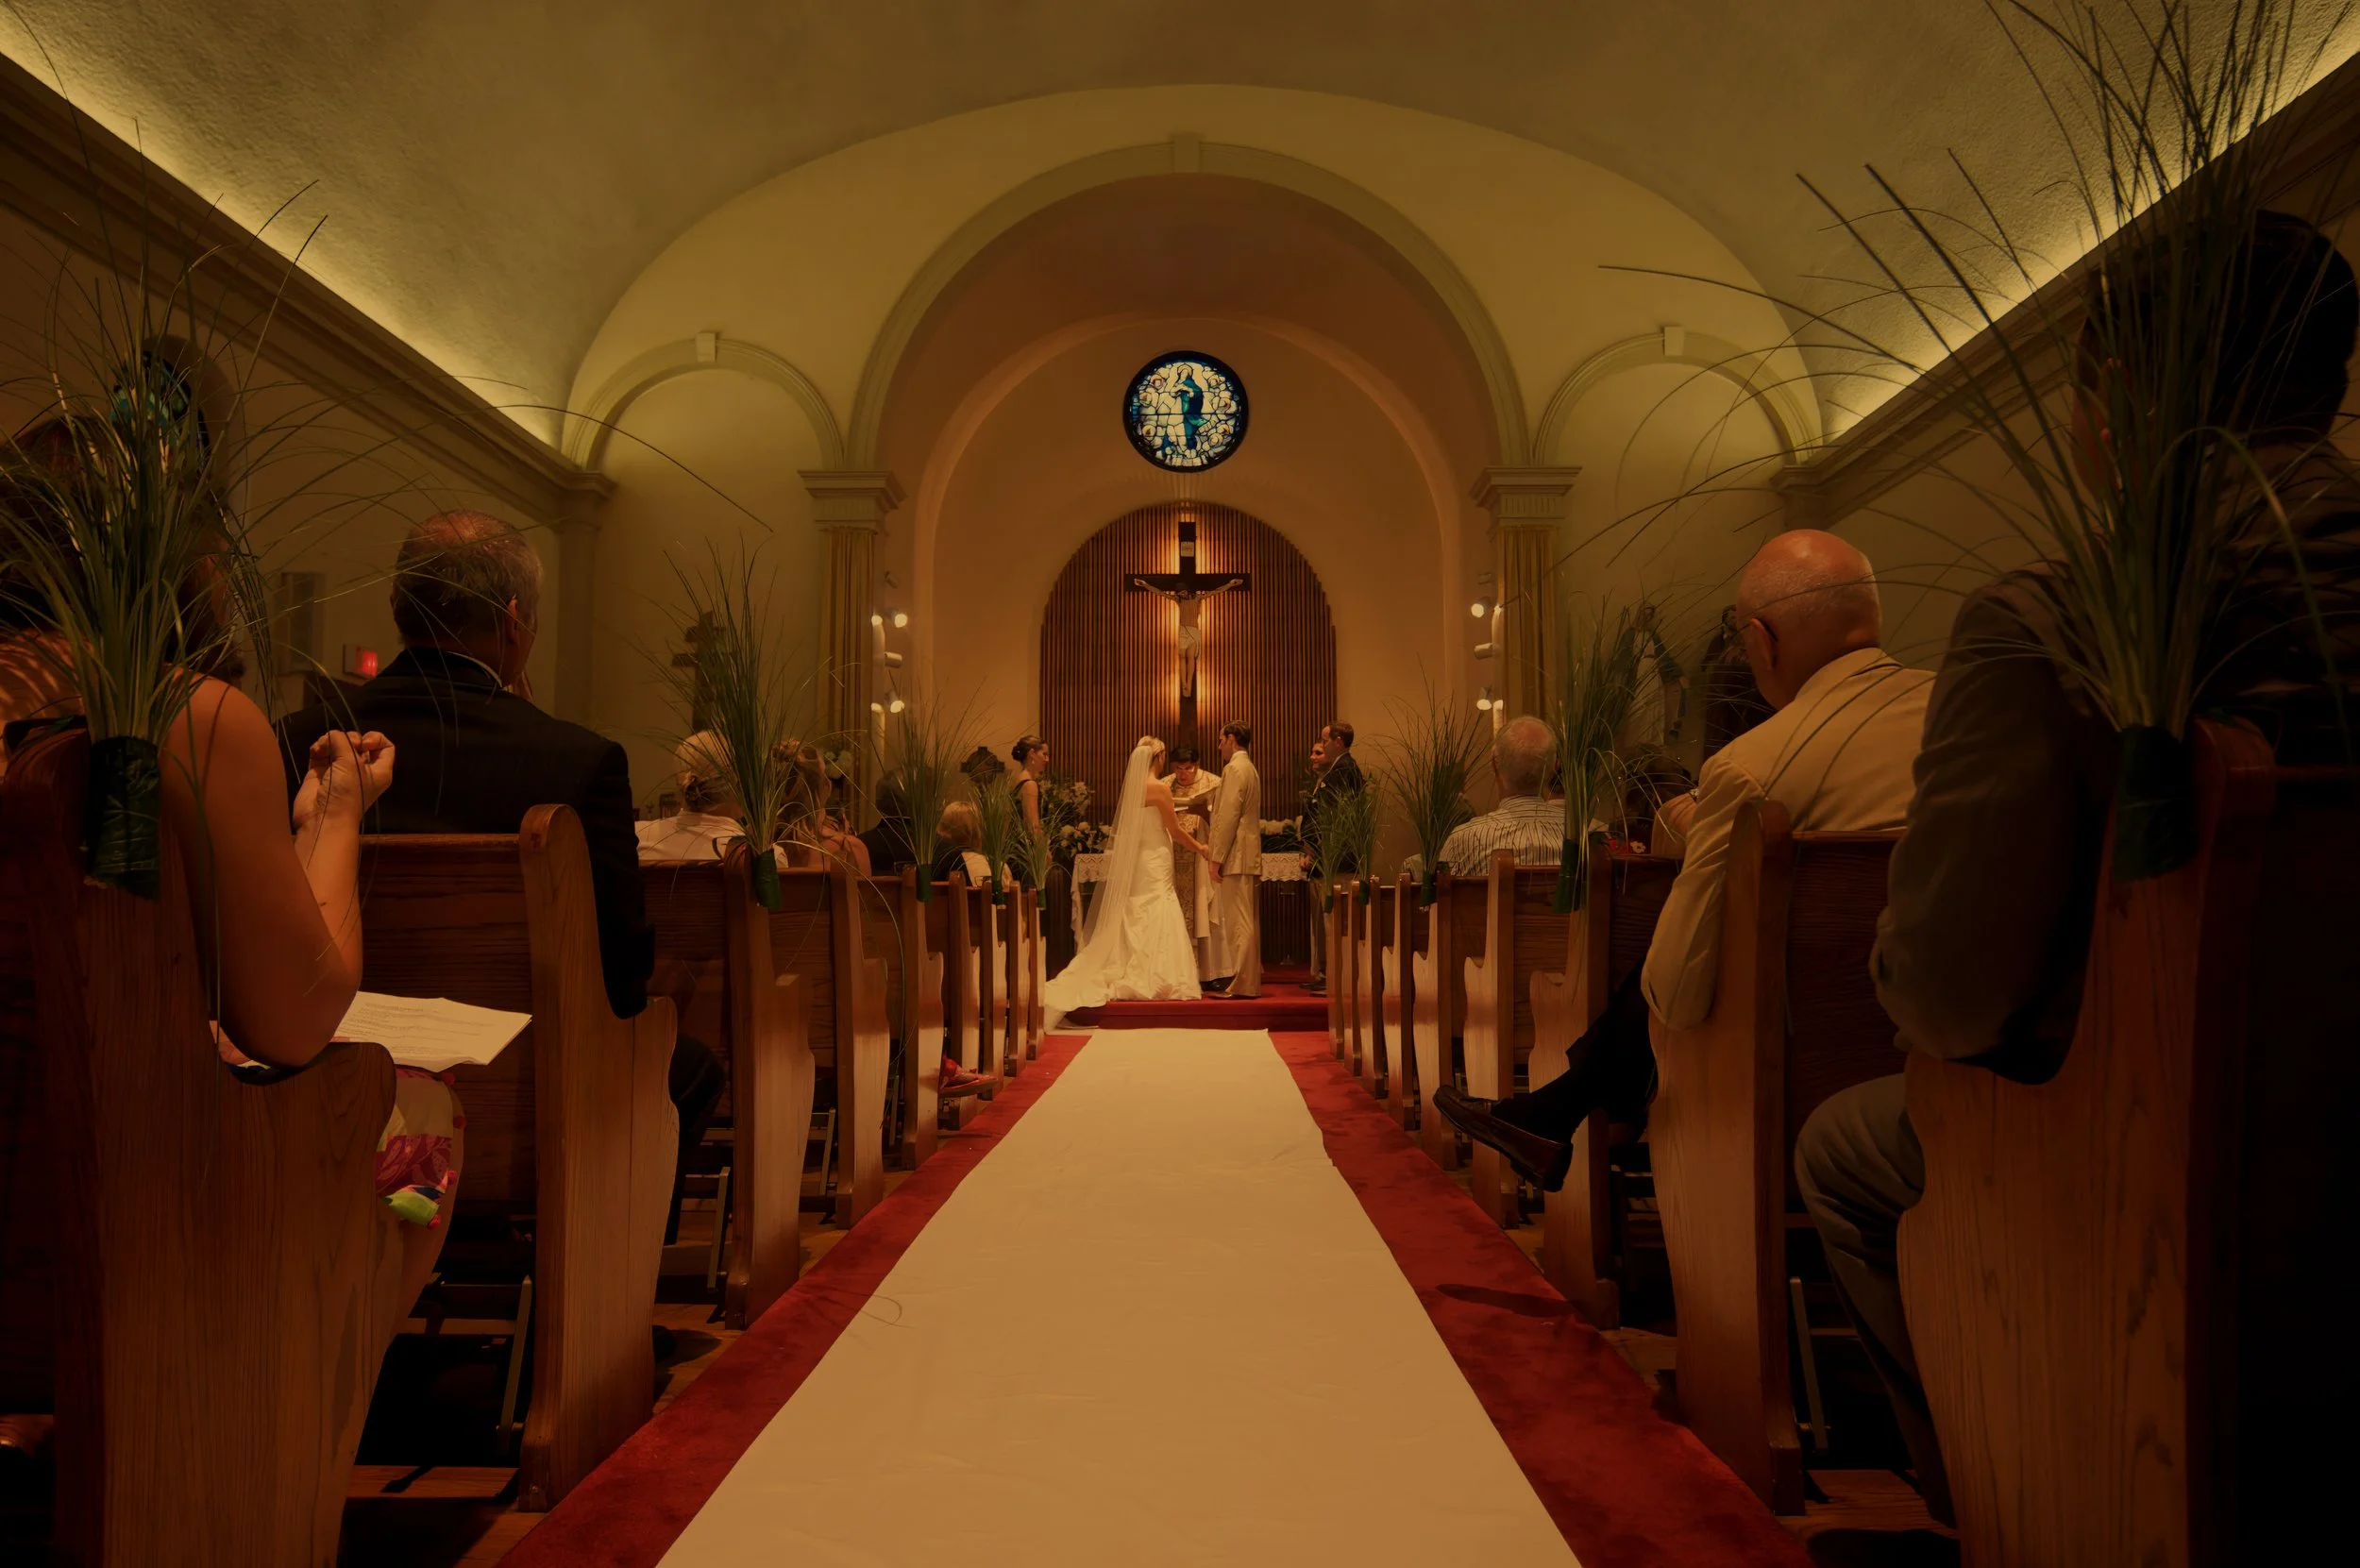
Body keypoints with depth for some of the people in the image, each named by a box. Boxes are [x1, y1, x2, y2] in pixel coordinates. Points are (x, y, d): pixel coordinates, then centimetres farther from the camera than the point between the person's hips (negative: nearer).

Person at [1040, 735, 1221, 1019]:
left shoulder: (1131, 787, 9)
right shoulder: (1159, 787, -12)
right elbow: (1176, 831, -8)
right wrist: (1199, 848, 8)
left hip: (1133, 862, 7)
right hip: (1154, 864, -7)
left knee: (1135, 924, 11)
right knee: (1156, 922, -3)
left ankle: (1128, 978, 11)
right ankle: (1150, 981, -3)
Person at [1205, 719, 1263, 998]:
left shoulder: (1235, 768, -12)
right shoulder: (1249, 767, 19)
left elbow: (1229, 817, -18)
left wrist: (1217, 858, -16)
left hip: (1236, 856, -10)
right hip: (1248, 856, 10)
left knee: (1238, 921, -7)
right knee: (1245, 920, 12)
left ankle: (1241, 984, -4)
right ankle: (1247, 979, 18)